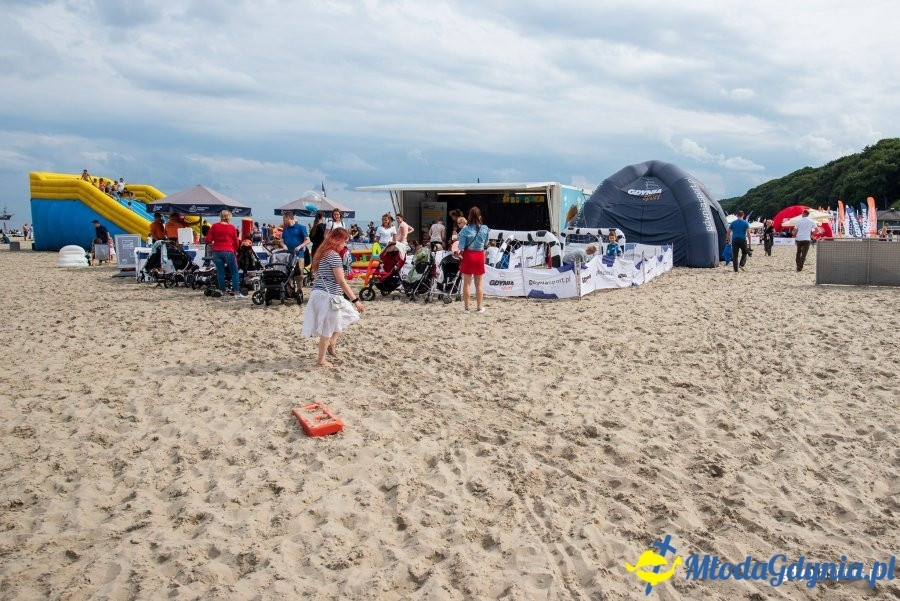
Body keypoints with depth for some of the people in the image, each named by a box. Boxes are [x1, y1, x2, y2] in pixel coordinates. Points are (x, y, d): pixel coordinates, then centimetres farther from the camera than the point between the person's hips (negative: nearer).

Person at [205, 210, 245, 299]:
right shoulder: (232, 227, -1)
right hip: (228, 251, -3)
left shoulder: (214, 226, 4)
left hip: (216, 252, 3)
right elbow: (236, 242, 4)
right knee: (234, 272, 3)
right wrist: (235, 250, 22)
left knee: (220, 272, 9)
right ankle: (237, 293, -4)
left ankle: (223, 292, 12)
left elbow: (208, 240, 2)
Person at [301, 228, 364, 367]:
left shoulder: (322, 253, 13)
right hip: (328, 296, -9)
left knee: (347, 316, 23)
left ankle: (331, 344, 21)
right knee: (328, 329, 4)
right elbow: (341, 281, -19)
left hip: (319, 293, 9)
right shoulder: (334, 256, -16)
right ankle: (321, 361, 13)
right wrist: (355, 300, -19)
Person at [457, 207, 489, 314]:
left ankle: (466, 307, 11)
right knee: (479, 284, 12)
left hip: (468, 256, -2)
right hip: (479, 256, 2)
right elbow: (486, 244, 5)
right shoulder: (485, 229, -6)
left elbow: (461, 248, -12)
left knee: (467, 283, 7)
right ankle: (479, 307, 18)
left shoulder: (465, 230, -12)